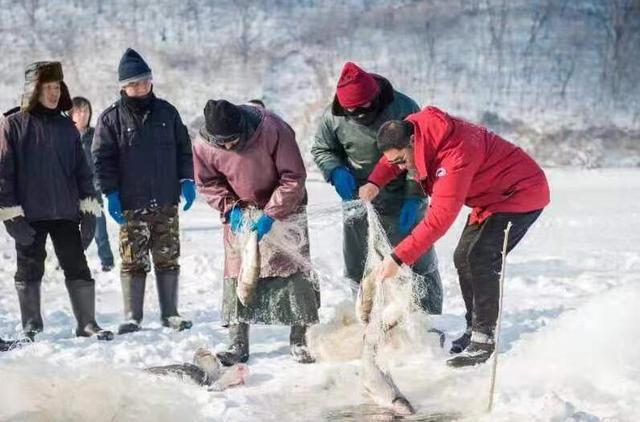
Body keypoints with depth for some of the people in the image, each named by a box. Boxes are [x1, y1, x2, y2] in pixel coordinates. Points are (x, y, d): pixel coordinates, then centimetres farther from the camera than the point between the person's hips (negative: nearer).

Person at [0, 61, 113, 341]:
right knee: (29, 271, 6)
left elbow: (81, 168, 13)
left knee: (78, 268, 2)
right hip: (29, 217, -3)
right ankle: (32, 328, 16)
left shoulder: (66, 126, 11)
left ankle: (87, 324, 9)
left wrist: (89, 208, 5)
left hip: (65, 213, 3)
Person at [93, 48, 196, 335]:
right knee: (133, 262, -2)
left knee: (168, 260, 6)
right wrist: (111, 193, -9)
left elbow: (183, 149, 15)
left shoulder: (166, 112, 9)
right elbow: (102, 159, -1)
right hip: (131, 206, -3)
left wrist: (186, 180, 5)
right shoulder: (111, 118, 0)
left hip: (167, 203, 3)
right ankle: (132, 317, 5)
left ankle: (170, 313, 14)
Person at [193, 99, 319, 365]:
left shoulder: (272, 129, -28)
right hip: (240, 211, 2)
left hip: (283, 206, -2)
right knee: (236, 272, -3)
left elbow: (294, 177, -21)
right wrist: (230, 208, -16)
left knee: (293, 268, -5)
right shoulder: (203, 145, -18)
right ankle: (238, 343, 4)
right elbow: (208, 184, -1)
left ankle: (300, 340, 3)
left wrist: (270, 214, -24)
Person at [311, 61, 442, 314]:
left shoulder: (403, 108, -17)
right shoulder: (334, 117, -11)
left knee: (420, 266, 5)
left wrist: (414, 197, -17)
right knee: (357, 271, 11)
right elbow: (320, 149, 7)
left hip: (403, 206, -2)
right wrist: (336, 172, -14)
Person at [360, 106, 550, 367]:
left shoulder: (455, 155, -36)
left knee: (480, 259, -21)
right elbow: (392, 158, 12)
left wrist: (398, 258, -38)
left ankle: (485, 340, -17)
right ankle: (474, 330, 16)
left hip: (522, 192, -10)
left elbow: (439, 218, -38)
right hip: (492, 197, 10)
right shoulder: (415, 126, -11)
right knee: (464, 258, 7)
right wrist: (375, 182, -10)